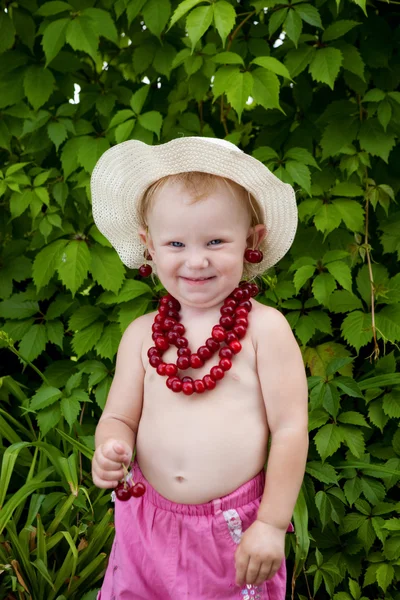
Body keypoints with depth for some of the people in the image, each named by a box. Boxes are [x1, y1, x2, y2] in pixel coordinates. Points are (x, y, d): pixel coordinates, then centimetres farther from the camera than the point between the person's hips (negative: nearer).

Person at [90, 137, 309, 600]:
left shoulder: (265, 327, -9)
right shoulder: (142, 334, 2)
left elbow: (290, 429, -9)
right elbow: (119, 416, 7)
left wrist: (272, 526, -10)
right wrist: (108, 447, -17)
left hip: (236, 530, -3)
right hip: (149, 523, 3)